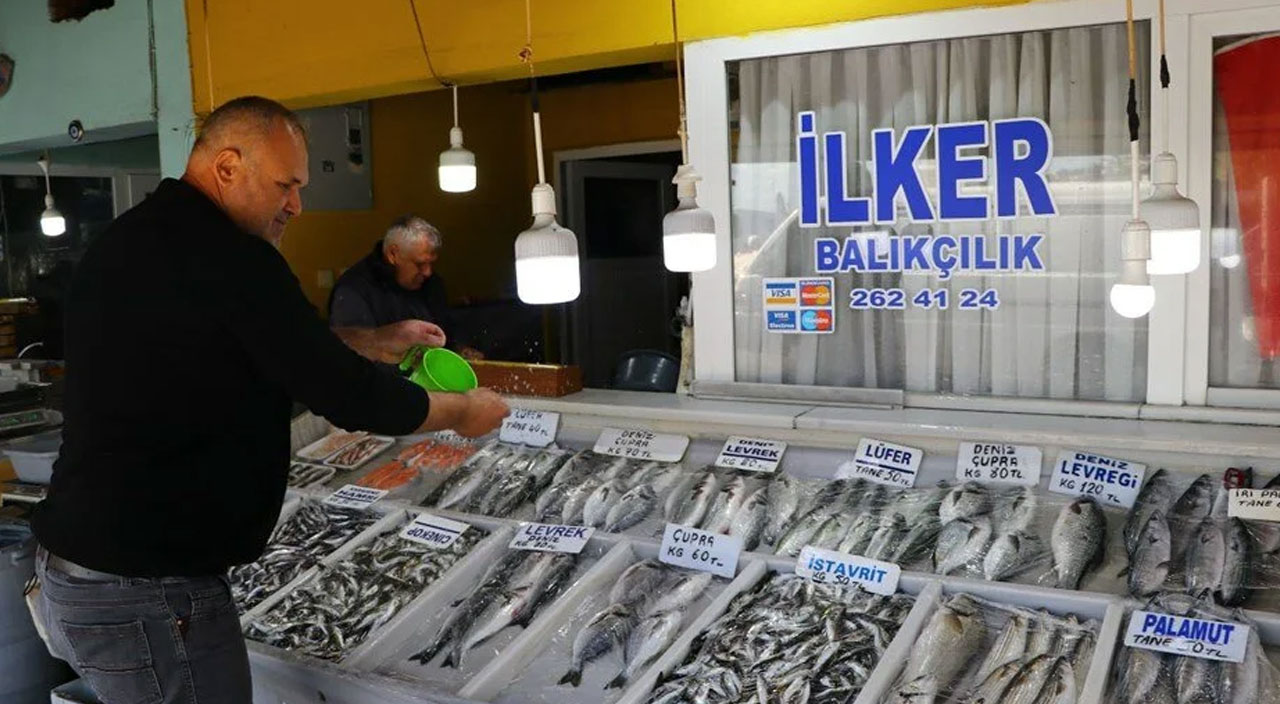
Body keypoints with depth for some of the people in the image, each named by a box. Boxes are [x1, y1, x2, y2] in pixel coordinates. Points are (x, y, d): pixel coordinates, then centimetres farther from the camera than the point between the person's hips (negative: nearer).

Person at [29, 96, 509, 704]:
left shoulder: (126, 242, 8)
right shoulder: (226, 257, -22)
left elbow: (268, 344, 17)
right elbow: (346, 397, -18)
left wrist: (381, 342, 15)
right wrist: (465, 412, -3)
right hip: (150, 592, -10)